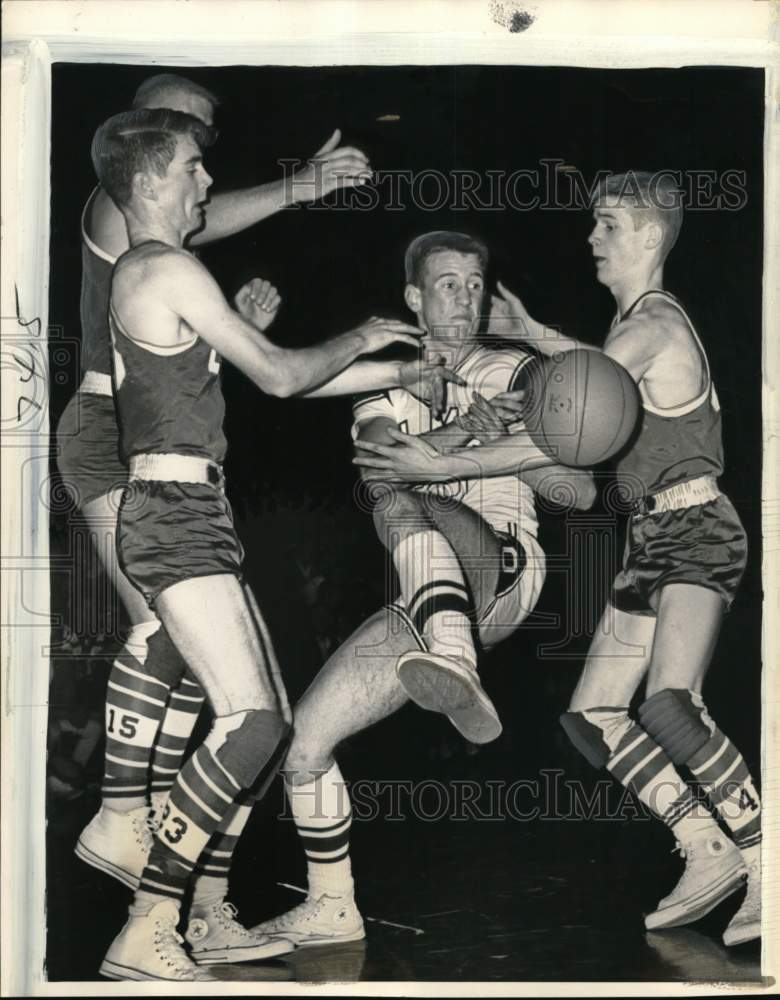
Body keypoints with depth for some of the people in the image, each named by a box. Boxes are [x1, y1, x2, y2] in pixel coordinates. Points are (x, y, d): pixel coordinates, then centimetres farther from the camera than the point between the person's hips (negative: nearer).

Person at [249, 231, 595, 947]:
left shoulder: (513, 373, 12)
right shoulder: (386, 385, 17)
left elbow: (582, 492, 6)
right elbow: (377, 464, -8)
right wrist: (457, 432, -24)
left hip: (505, 571, -4)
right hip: (427, 603, 4)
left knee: (399, 503, -34)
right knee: (303, 737, -3)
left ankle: (455, 667, -56)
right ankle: (331, 909, 11)